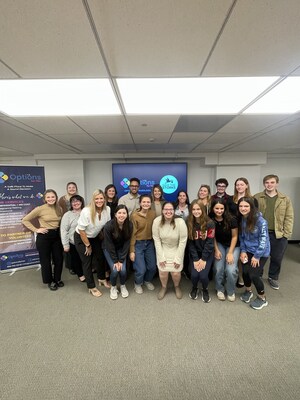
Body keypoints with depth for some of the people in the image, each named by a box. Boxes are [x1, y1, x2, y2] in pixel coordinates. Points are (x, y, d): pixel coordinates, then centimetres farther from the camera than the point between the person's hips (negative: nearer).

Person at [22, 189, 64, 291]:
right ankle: (50, 281, 29)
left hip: (56, 235, 4)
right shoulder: (40, 209, -11)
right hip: (44, 237, -4)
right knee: (45, 260, 10)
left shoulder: (59, 209, 2)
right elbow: (25, 220, -6)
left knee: (59, 259, 11)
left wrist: (59, 230, 2)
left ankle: (57, 279, 32)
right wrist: (36, 230, -10)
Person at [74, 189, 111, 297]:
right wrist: (88, 246, -13)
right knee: (87, 262, 2)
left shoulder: (107, 209, -17)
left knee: (100, 257, 11)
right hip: (81, 238, -4)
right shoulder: (86, 211, -29)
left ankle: (102, 279, 37)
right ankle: (91, 287, 19)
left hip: (95, 237, 5)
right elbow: (81, 230, -22)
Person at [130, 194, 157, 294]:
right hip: (138, 243, -3)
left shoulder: (153, 213, -4)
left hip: (150, 243, 4)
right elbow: (132, 233, -11)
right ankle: (138, 283, 31)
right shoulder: (134, 215, -14)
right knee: (141, 269, -3)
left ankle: (148, 281, 42)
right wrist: (131, 250, -9)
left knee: (152, 267, 9)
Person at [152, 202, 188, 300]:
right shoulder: (157, 221, -20)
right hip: (163, 249, 1)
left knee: (176, 273, -5)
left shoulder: (180, 222, -25)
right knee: (163, 271, -7)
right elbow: (156, 239, -12)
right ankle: (163, 287, 27)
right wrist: (161, 257, -11)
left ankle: (177, 286, 31)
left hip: (176, 249, -1)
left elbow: (183, 241, -16)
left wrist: (178, 258, -13)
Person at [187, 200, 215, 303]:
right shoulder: (189, 224, -7)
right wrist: (195, 259, -12)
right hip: (194, 254, 2)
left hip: (207, 254, -1)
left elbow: (210, 242, -13)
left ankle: (205, 290, 22)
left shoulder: (210, 223, -13)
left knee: (203, 275, -14)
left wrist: (203, 259, -15)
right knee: (194, 274, -12)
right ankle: (194, 288, 24)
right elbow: (190, 243, -7)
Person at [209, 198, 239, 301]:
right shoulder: (210, 219, -15)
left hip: (233, 245, -1)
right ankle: (220, 289, 16)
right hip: (219, 244, 2)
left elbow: (234, 236, -11)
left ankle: (231, 291, 14)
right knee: (218, 268, -14)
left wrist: (230, 253, -12)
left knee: (231, 270, -17)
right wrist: (216, 250, -5)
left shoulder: (231, 219, -22)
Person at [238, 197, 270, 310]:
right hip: (248, 251, 5)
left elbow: (264, 239, -18)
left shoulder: (260, 220, -21)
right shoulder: (240, 219, -3)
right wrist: (243, 251, -3)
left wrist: (257, 256, -15)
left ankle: (262, 298, 21)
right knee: (245, 271, 1)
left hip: (261, 252, -4)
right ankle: (248, 291, 33)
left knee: (253, 274, -7)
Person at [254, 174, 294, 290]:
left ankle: (273, 277, 36)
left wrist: (286, 234, -6)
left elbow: (289, 217, 1)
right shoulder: (257, 198, 1)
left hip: (279, 235, 1)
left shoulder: (285, 199, 3)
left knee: (277, 258, 14)